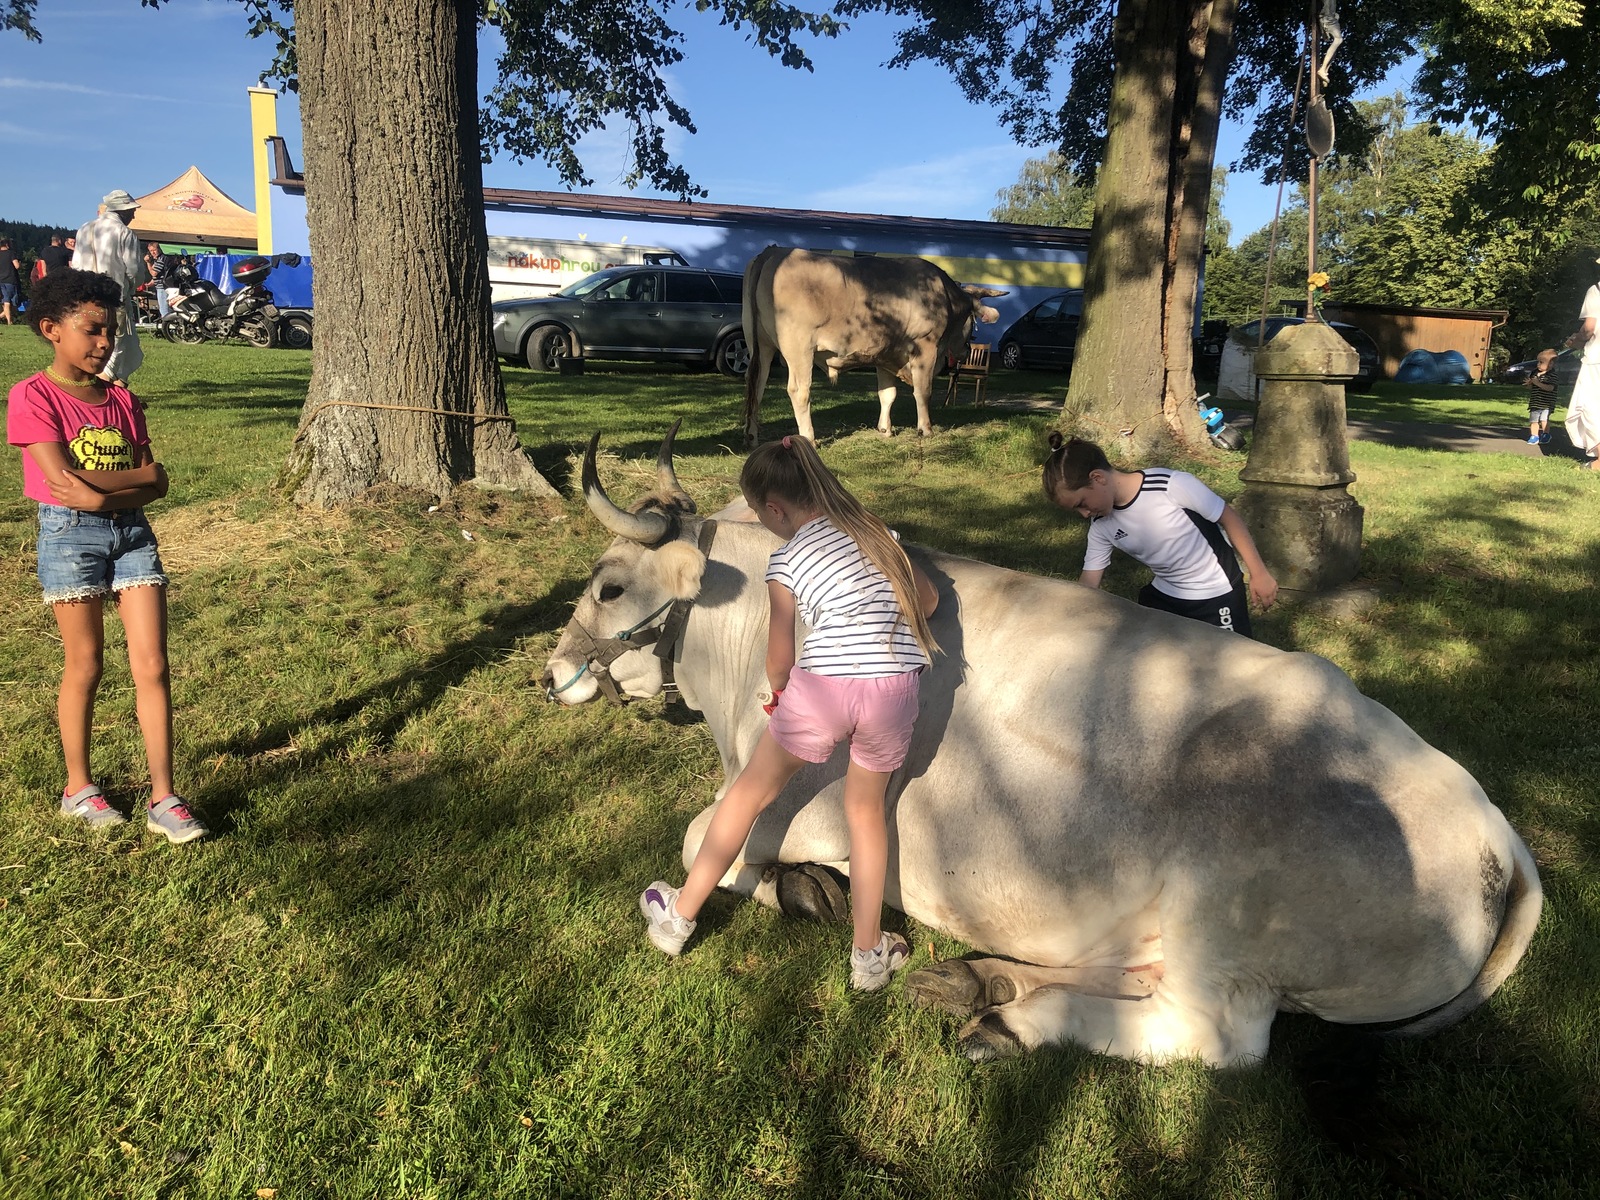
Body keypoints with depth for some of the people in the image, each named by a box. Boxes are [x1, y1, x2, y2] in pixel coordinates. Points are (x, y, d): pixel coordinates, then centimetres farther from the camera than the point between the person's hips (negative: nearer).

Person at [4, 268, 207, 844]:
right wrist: (144, 474, -8)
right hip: (70, 536, -4)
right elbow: (62, 480, -16)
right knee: (86, 665, 6)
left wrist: (101, 496, -12)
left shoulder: (121, 399, 9)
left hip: (132, 534, 4)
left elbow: (154, 486, 4)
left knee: (153, 666, -1)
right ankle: (78, 787, 26)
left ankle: (163, 799, 4)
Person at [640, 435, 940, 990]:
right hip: (894, 693, 4)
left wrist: (778, 691, 26)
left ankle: (679, 917, 32)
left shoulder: (786, 561, -1)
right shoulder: (875, 529, 12)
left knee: (750, 792, 17)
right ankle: (869, 956, 30)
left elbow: (779, 660, 4)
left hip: (820, 689, -4)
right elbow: (927, 598, 22)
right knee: (865, 811, 24)